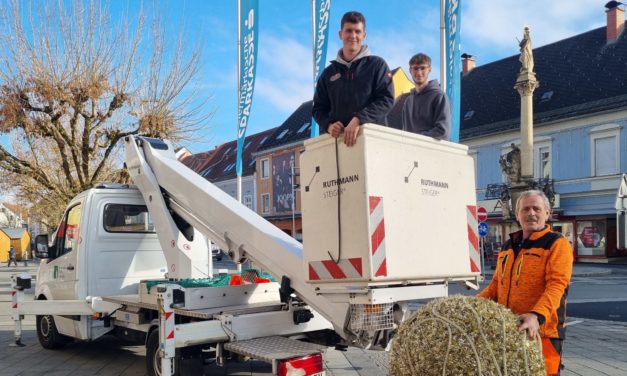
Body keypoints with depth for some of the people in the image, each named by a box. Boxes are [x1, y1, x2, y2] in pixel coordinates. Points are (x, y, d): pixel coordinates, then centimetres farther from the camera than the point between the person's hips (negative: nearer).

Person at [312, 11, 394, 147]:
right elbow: (318, 108, 18)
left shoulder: (377, 64, 8)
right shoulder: (328, 73, 18)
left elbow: (386, 99, -4)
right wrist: (328, 125, -6)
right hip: (337, 138, 3)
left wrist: (359, 119, -19)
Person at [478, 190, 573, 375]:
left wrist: (537, 315, -32)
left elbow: (556, 286, -17)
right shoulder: (508, 247, 16)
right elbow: (496, 285, 21)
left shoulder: (557, 244, -4)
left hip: (541, 330, -6)